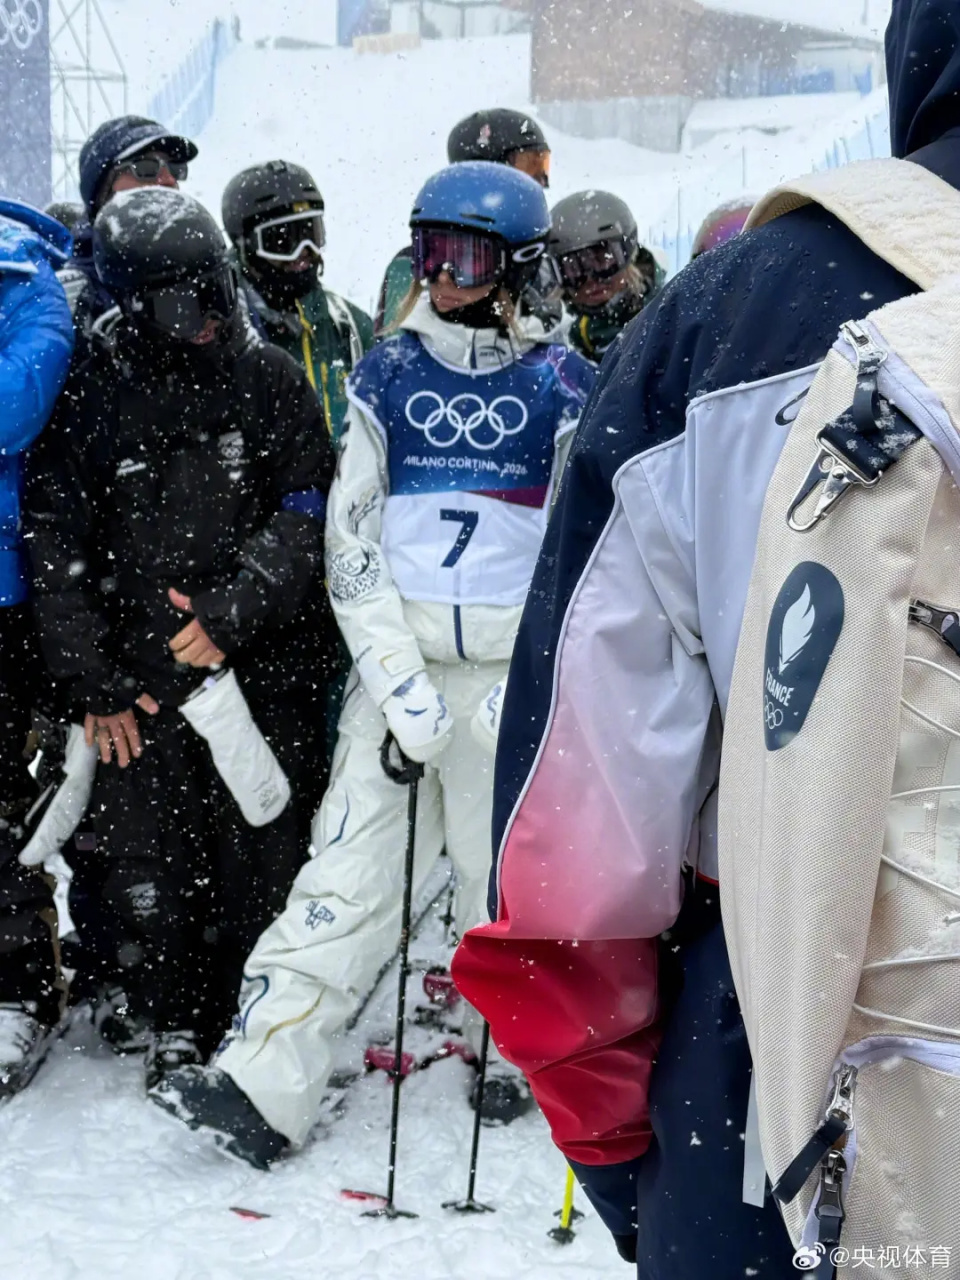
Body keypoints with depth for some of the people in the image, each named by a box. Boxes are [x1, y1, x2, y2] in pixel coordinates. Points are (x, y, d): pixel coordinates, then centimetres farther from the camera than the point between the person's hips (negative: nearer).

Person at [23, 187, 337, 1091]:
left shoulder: (271, 382, 4)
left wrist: (234, 611, -12)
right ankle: (176, 1026, 20)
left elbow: (305, 515, 1)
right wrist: (93, 682, -2)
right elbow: (54, 544, 2)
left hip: (261, 664, 0)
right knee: (147, 861, 2)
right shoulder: (87, 391, 2)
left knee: (261, 854, 1)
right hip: (136, 674, 0)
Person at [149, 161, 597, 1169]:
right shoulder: (386, 378, 7)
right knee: (349, 869, -5)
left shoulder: (563, 389, 2)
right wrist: (401, 679, -9)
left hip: (519, 671, -1)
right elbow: (350, 545, 3)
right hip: (397, 662, 1)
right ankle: (265, 1081, -8)